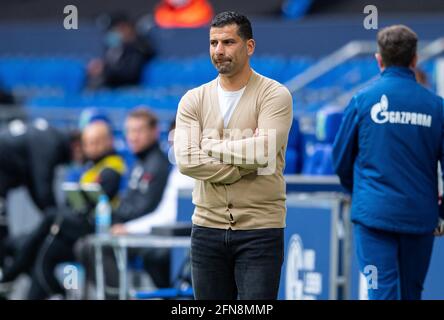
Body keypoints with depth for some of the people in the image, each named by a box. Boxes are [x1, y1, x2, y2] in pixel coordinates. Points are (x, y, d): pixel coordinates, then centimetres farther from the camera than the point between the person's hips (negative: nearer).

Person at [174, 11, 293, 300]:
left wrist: (211, 146, -8)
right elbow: (186, 160, -7)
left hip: (260, 231, -4)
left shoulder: (274, 95, -3)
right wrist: (245, 165, -13)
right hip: (207, 229, 4)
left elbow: (263, 150, -19)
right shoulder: (194, 100, 7)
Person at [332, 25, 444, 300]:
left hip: (374, 214, -2)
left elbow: (341, 161, 6)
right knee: (411, 293, 14)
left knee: (383, 293, -6)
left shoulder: (363, 100, -3)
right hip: (420, 219, 2)